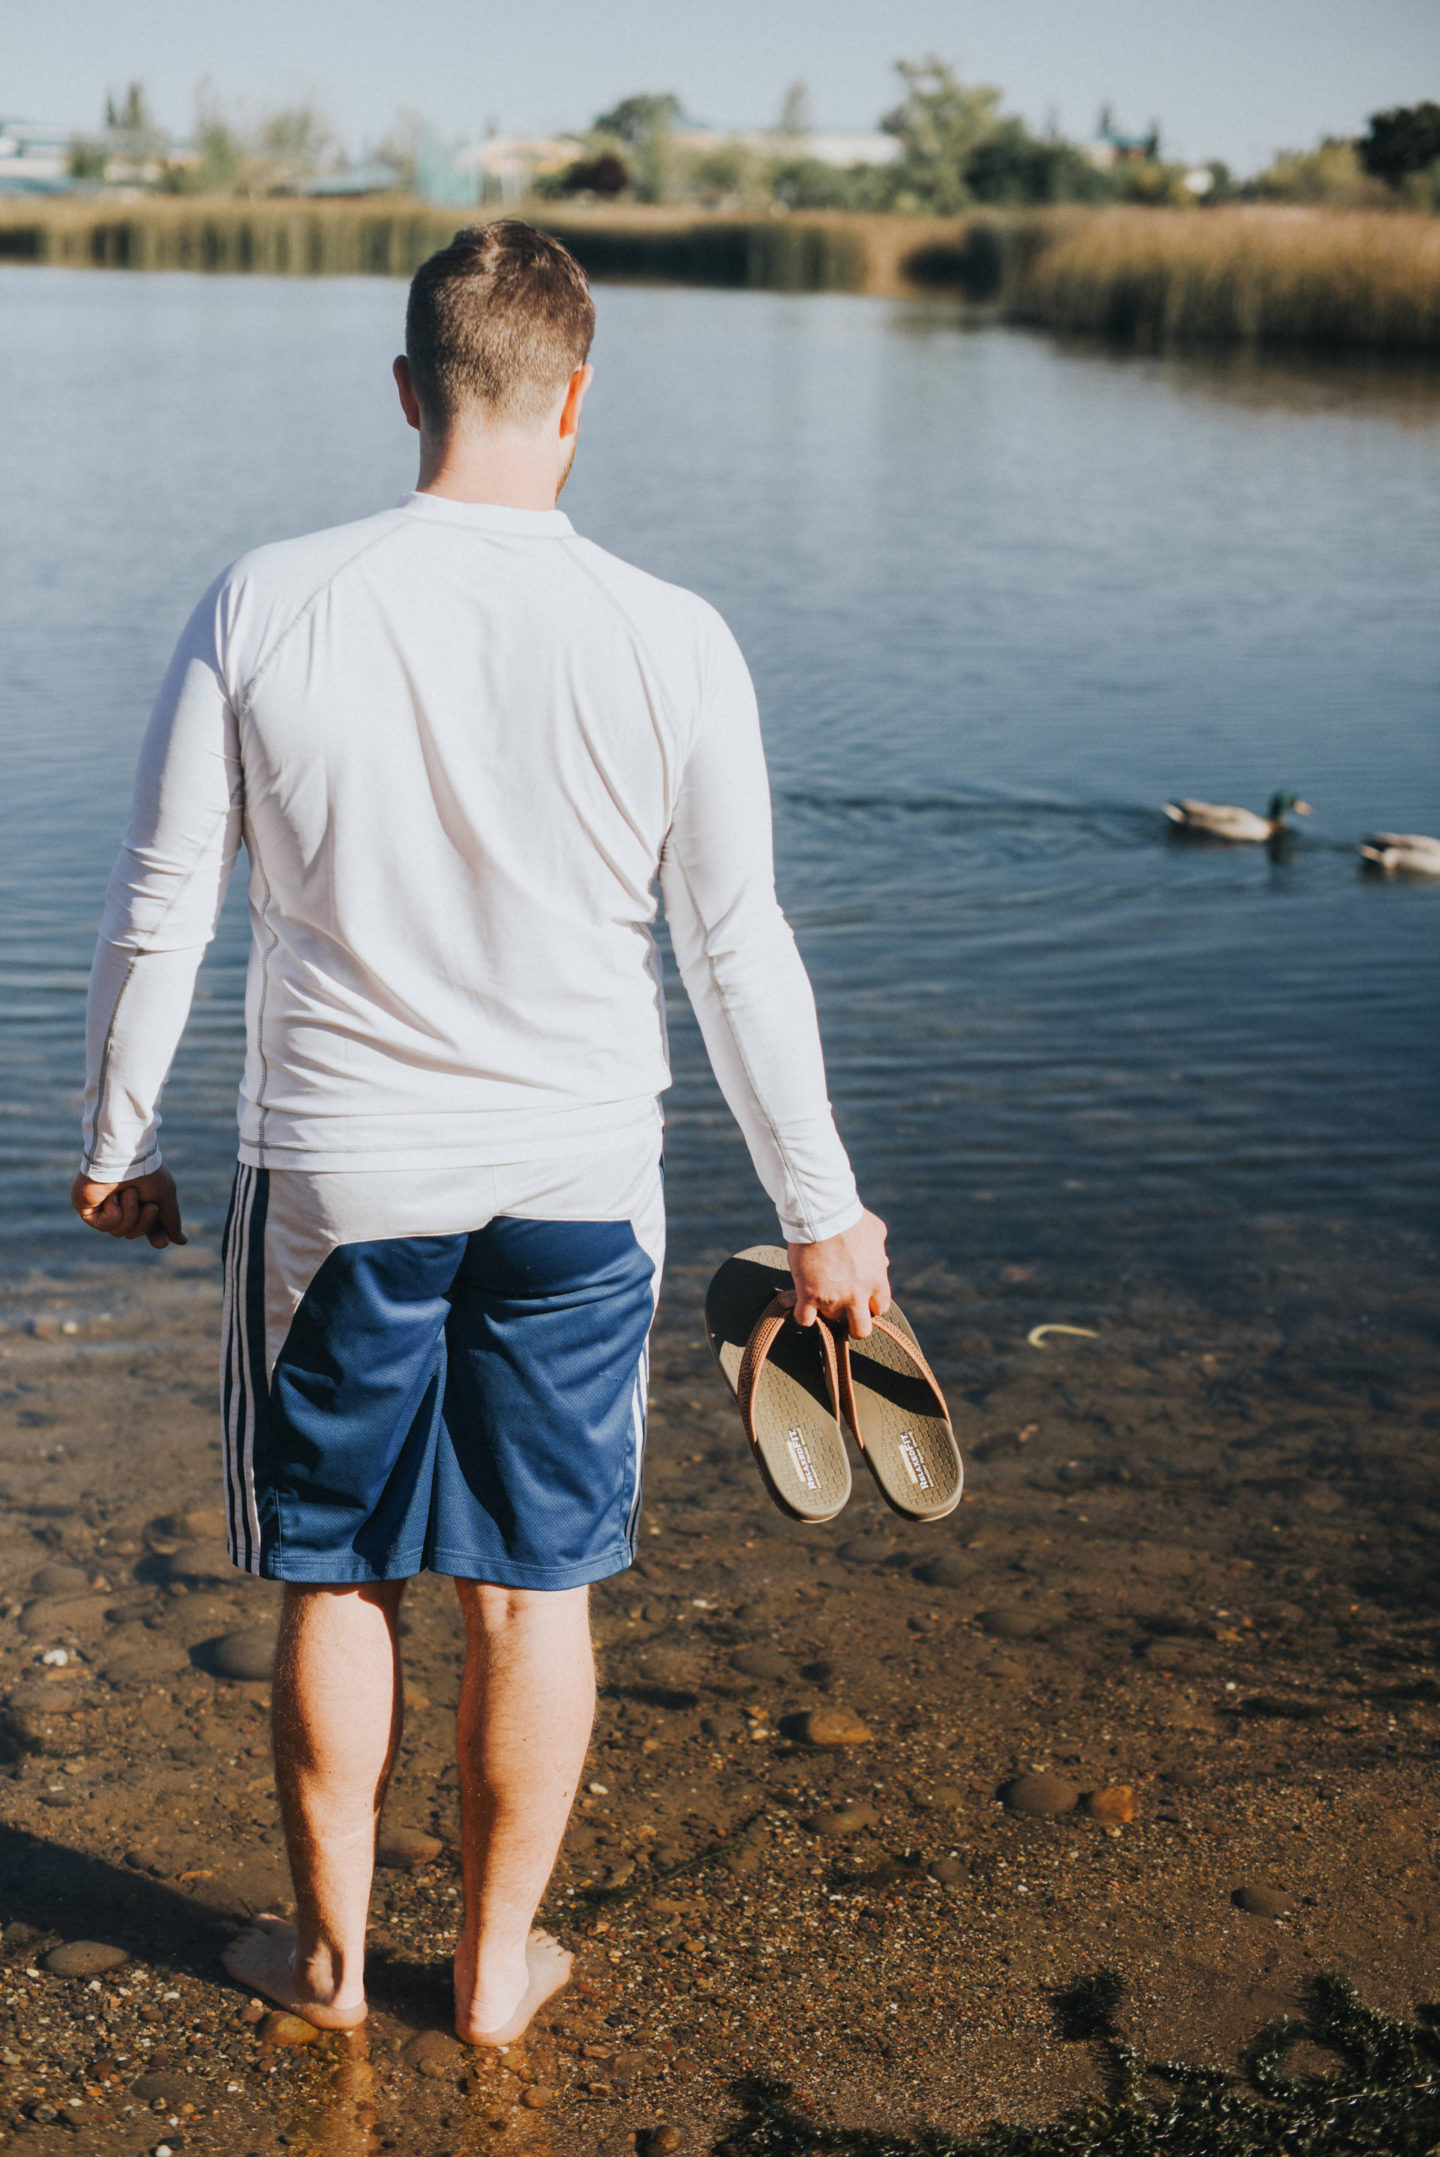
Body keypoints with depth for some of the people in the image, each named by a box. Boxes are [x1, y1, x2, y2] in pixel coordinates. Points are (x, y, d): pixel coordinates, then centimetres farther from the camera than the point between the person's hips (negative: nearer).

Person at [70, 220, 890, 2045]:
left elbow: (158, 908, -4)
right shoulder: (672, 642, -10)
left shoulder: (265, 607, -10)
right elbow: (739, 955, -6)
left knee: (334, 1577, 16)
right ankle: (498, 1965, 30)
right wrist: (820, 1213, 5)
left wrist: (116, 1138, 10)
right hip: (575, 1180, 0)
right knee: (535, 1589, 14)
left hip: (335, 1172, 0)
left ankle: (329, 1953, 33)